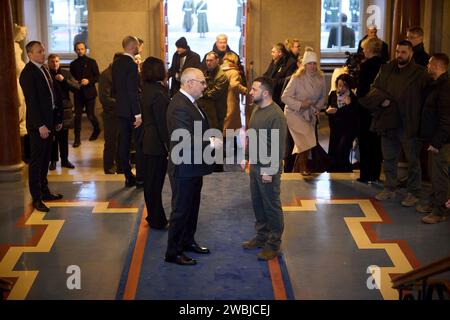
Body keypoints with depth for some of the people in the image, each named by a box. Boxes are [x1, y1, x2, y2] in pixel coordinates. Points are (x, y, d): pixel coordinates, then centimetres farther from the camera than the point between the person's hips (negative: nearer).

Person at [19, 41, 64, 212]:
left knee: (45, 159, 17)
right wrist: (40, 125, -21)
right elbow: (31, 102, -18)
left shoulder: (44, 69, 13)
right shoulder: (28, 73, -13)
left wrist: (58, 119, 13)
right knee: (36, 161, -2)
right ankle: (36, 198, 5)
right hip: (38, 125, -8)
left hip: (48, 121, 8)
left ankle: (44, 191, 28)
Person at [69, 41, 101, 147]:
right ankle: (77, 139, 2)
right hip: (78, 93, 3)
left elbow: (97, 77, -2)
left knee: (90, 115, 2)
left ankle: (96, 130, 32)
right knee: (77, 116, -2)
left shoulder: (91, 62, 0)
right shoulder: (73, 64, 10)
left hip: (89, 92, -3)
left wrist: (89, 81, -19)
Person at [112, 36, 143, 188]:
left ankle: (128, 177, 15)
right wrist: (138, 114, -20)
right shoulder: (131, 64, -17)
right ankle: (140, 178, 6)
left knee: (124, 143, 9)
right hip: (132, 110, -8)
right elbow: (133, 91, -21)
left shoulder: (116, 63, 8)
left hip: (121, 109, 8)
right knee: (140, 143, 2)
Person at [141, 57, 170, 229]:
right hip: (157, 143, -9)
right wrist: (168, 145, -16)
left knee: (150, 181, 17)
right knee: (155, 182, 1)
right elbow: (162, 123, -20)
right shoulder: (157, 93, -21)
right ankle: (157, 220, 11)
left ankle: (154, 215, 29)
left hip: (148, 141, 9)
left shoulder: (146, 89, 7)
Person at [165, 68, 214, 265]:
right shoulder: (180, 107, -26)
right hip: (184, 169, -10)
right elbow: (186, 143, -30)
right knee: (181, 210, 2)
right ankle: (173, 253, 15)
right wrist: (210, 145, -19)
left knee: (192, 207, 23)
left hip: (193, 167, 10)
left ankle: (188, 241, 40)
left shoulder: (189, 102, 7)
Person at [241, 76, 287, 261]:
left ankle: (274, 244, 15)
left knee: (272, 207, 3)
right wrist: (246, 157, 15)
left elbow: (278, 147, -20)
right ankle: (261, 236, 32)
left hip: (268, 170, -8)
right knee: (257, 203, 17)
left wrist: (269, 170, -20)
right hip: (255, 166, 8)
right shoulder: (256, 109, 7)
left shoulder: (276, 115, -19)